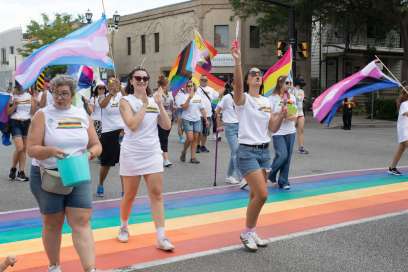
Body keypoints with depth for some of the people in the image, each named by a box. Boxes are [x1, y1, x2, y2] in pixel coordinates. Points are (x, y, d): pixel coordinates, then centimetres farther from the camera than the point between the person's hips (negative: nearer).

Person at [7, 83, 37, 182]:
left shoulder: (29, 96, 5)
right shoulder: (12, 96, -3)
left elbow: (33, 112, 2)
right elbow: (8, 112, -4)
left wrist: (35, 101, -10)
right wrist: (14, 105, -18)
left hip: (27, 123, 4)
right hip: (15, 123, -3)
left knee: (24, 148, 4)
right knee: (19, 148, -14)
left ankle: (21, 172, 10)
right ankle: (13, 169, 8)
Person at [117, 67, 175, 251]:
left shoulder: (154, 101, 9)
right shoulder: (126, 101, -4)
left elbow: (167, 126, 2)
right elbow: (132, 125, -20)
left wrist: (160, 104, -6)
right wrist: (144, 104, -14)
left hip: (153, 154, 4)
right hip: (132, 154, -3)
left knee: (157, 195, -2)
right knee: (129, 196, 9)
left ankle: (161, 237, -1)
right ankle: (123, 227, 33)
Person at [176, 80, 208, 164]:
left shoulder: (198, 97, 10)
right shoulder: (184, 96, -3)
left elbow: (202, 109, 14)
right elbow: (184, 107, -16)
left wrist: (206, 119, 11)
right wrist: (189, 98, -23)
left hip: (197, 120, 4)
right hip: (187, 120, -4)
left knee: (195, 138, 2)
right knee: (190, 138, -14)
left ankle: (193, 157, 7)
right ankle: (183, 152, 12)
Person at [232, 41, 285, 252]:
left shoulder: (267, 102, 13)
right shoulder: (243, 99, -7)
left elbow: (273, 128, 12)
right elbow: (237, 84, -29)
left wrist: (282, 114, -5)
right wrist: (237, 61, -41)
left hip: (264, 151, 7)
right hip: (247, 151, -7)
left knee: (256, 195, 11)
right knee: (262, 194, -14)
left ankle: (251, 232, 23)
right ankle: (247, 233, 5)